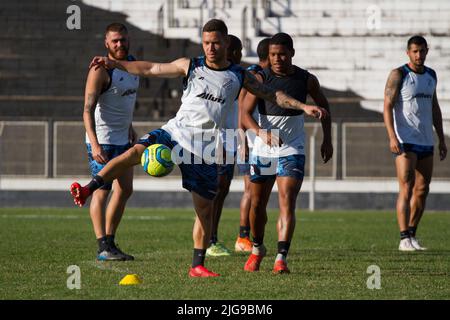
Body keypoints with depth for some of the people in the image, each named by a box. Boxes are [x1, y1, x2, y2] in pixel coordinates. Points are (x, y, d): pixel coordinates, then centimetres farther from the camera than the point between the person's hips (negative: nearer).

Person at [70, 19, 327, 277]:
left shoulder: (239, 77, 9)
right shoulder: (190, 66, 8)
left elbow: (273, 95, 12)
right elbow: (151, 69, 8)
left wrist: (304, 107, 2)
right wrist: (114, 63, 1)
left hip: (205, 149, 1)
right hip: (176, 131, -1)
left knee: (205, 208, 2)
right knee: (136, 152, -29)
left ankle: (198, 265, 13)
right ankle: (87, 190, -36)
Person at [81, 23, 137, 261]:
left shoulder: (131, 64, 9)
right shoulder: (101, 71, -17)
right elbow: (88, 110, -22)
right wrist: (94, 144, -31)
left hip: (123, 139, 9)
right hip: (102, 140, -9)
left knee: (125, 190, 9)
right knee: (102, 190, -8)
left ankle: (109, 241, 17)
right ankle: (104, 248, -8)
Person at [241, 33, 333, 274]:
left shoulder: (306, 80, -2)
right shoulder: (260, 79, -8)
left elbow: (323, 105, 17)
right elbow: (245, 114, -17)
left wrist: (327, 140, 15)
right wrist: (262, 132, -35)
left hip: (292, 151, -1)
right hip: (263, 150, 1)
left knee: (287, 203, -15)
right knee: (257, 204, 12)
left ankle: (281, 259, -21)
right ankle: (257, 249, 36)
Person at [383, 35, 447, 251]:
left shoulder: (431, 75, 13)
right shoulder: (398, 75, -5)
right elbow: (387, 107, -9)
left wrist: (441, 139, 17)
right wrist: (392, 137, -20)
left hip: (426, 142, 6)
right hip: (405, 141, -6)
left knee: (422, 190, 7)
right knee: (406, 189, -12)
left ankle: (412, 235, 15)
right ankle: (405, 239, -15)